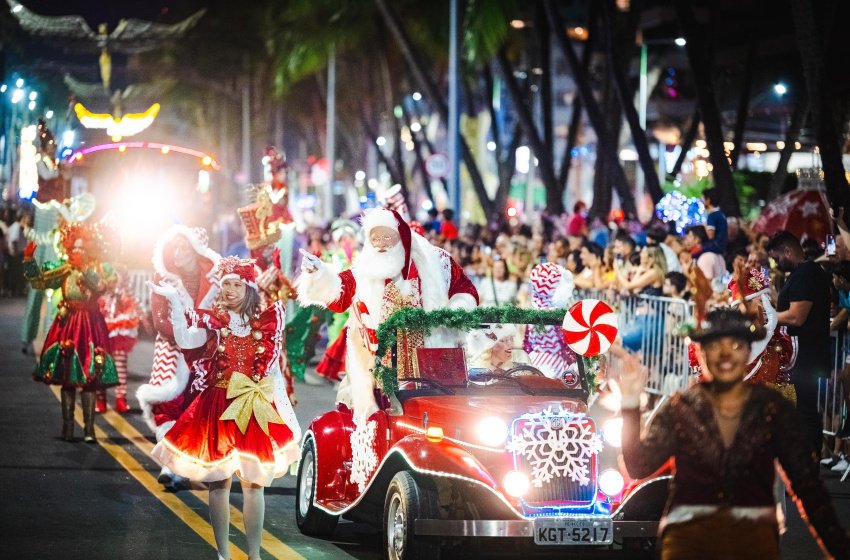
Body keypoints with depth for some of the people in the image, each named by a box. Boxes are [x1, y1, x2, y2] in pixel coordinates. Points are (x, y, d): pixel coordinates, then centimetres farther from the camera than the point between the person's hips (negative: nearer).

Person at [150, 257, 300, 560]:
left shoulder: (264, 323, 7)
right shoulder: (211, 320, 3)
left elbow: (274, 374, 10)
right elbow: (186, 341, -18)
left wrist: (289, 417, 7)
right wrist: (174, 301, -25)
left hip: (255, 411, 1)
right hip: (217, 409, -1)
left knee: (253, 483, 0)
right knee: (219, 483, 1)